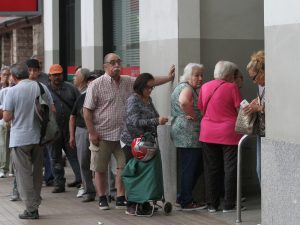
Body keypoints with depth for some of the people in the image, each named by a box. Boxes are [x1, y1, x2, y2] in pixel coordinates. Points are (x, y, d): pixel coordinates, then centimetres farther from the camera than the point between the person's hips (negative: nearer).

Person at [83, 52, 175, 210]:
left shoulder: (128, 82, 7)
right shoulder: (96, 85, -8)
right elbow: (87, 110, -9)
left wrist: (168, 78, 5)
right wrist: (92, 133, -13)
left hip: (123, 134, 4)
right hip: (103, 135, -4)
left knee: (124, 165, 4)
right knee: (100, 169, 5)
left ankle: (120, 198, 13)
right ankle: (102, 199, 17)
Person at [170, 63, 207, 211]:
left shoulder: (181, 87, 21)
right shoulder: (187, 88, -12)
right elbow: (184, 102, -33)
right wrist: (193, 115, -20)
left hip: (181, 132, 11)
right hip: (189, 134, -11)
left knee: (197, 166, 16)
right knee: (190, 168, -6)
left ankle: (182, 198, 22)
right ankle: (186, 202, -1)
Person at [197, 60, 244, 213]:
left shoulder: (205, 87, 6)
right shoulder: (231, 87, -8)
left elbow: (201, 109, 12)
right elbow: (240, 110, -8)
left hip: (207, 133, 5)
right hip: (229, 134, -5)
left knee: (211, 169, 11)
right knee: (230, 169, 4)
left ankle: (212, 204, 14)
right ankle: (228, 205, 5)